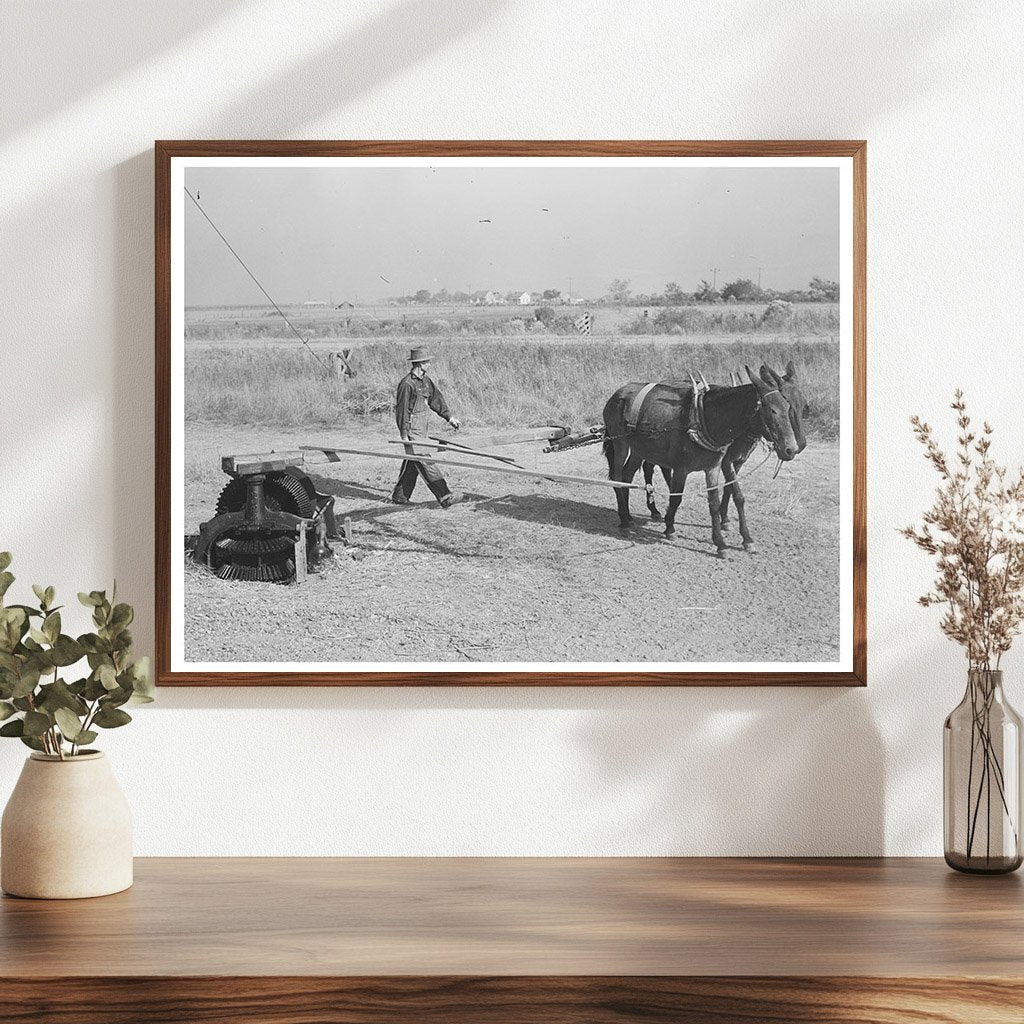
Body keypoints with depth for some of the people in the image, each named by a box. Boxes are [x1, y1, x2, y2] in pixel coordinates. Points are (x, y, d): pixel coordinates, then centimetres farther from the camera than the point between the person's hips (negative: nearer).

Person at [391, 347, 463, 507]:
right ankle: (444, 497, -11)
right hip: (412, 430, -9)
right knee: (426, 463, -8)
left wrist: (450, 417, 18)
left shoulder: (425, 380, 10)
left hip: (422, 428, 9)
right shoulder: (407, 384, -17)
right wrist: (404, 436, -16)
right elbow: (402, 411, -16)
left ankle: (400, 496, 22)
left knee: (412, 464, 14)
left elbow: (436, 399, 20)